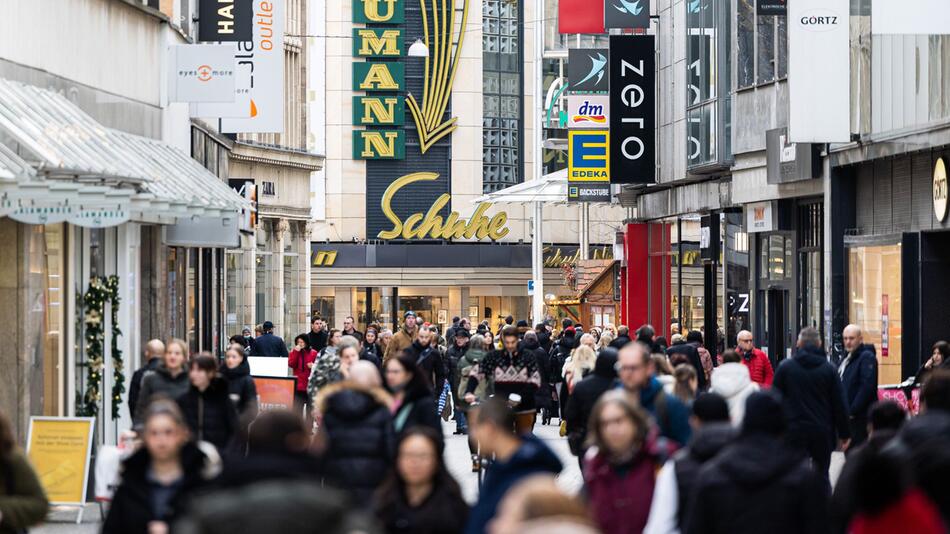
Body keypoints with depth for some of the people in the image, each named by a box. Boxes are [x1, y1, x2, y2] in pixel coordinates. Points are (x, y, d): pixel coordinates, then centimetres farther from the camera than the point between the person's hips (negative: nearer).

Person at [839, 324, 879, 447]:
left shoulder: (867, 357, -12)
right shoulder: (847, 359, 18)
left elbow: (867, 387, -21)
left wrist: (853, 411, -21)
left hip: (860, 417, -9)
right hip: (848, 415, 9)